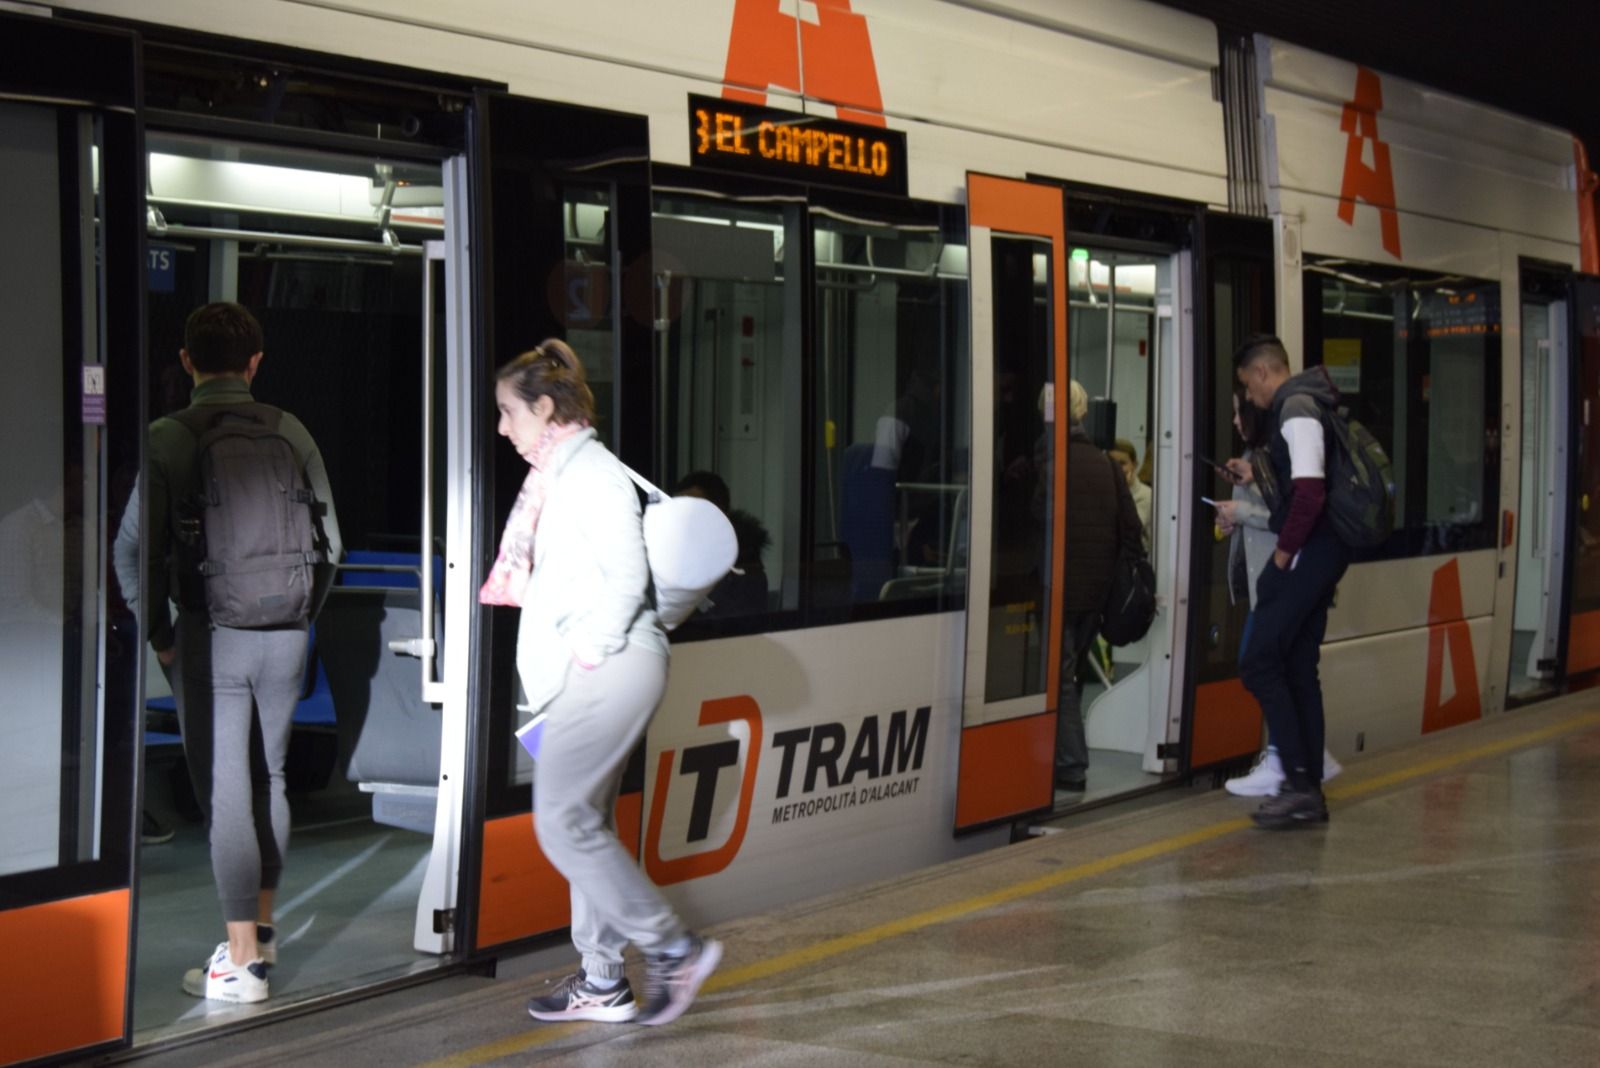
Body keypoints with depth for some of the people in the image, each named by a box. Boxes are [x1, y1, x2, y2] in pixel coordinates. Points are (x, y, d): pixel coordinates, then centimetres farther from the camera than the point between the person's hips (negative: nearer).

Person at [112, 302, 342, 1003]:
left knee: (225, 789, 0)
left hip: (210, 634, -4)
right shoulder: (292, 433, 2)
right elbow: (330, 542, 6)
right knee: (269, 777, 17)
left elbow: (134, 549, -8)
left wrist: (159, 634, 3)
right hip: (283, 635, 4)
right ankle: (262, 934, 28)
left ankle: (241, 960, 1)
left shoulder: (166, 439, -7)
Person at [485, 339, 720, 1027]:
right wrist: (568, 661, 9)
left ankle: (674, 948, -3)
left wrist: (587, 653, -14)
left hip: (610, 666, -10)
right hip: (587, 673, 10)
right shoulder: (555, 478, 18)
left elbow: (626, 577, -17)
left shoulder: (592, 473, -11)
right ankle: (601, 982, 17)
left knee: (564, 821, -11)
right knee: (587, 821, 11)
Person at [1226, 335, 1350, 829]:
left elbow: (1309, 490, -24)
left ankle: (1300, 783, -11)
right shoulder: (1305, 404, 17)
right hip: (1323, 552, 10)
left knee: (1259, 662, -9)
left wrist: (1285, 549, -16)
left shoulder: (1296, 410, -14)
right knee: (1298, 668, 13)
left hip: (1306, 552, -10)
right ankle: (1309, 793, 16)